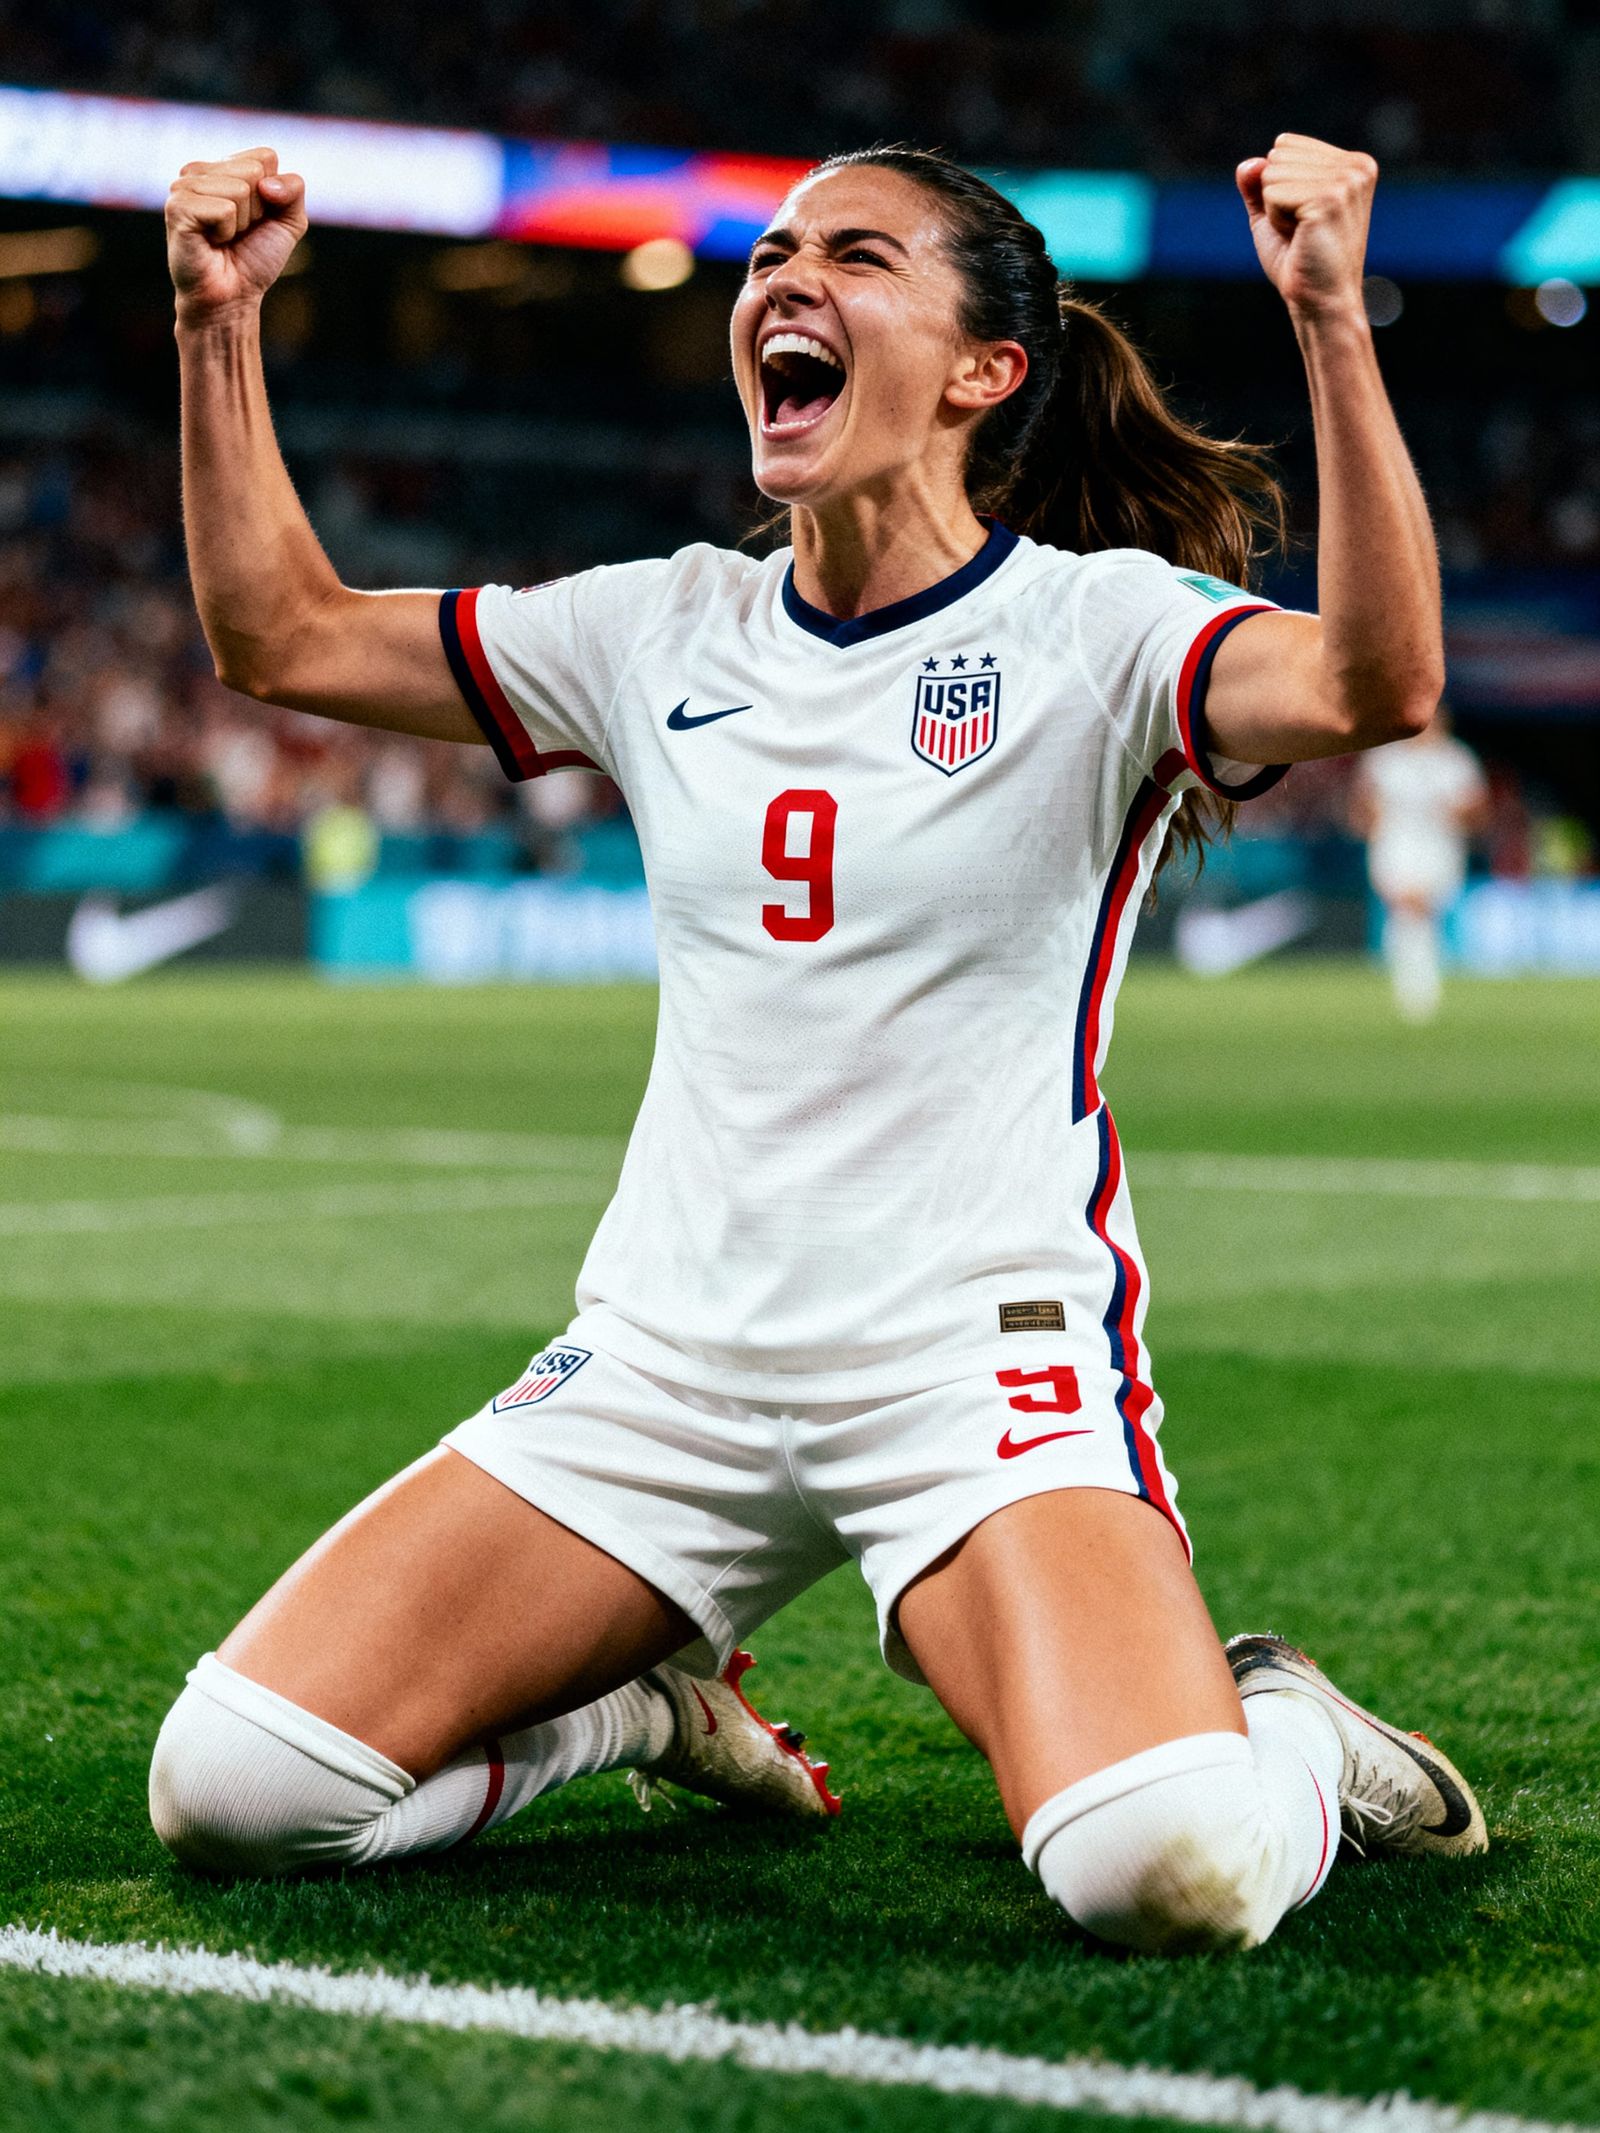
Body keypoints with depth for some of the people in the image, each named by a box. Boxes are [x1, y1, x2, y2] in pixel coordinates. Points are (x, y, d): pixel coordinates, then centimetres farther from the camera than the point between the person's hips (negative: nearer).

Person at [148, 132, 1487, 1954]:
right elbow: (279, 636, 16)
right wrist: (217, 324, 5)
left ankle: (1280, 1738, 8)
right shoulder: (671, 628, 10)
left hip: (983, 1368, -5)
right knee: (227, 1790, -7)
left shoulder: (1094, 624, -5)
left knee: (1175, 1876, -31)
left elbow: (1377, 684, -26)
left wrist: (1333, 318, -36)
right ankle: (649, 1708, 21)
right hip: (667, 1366, 5)